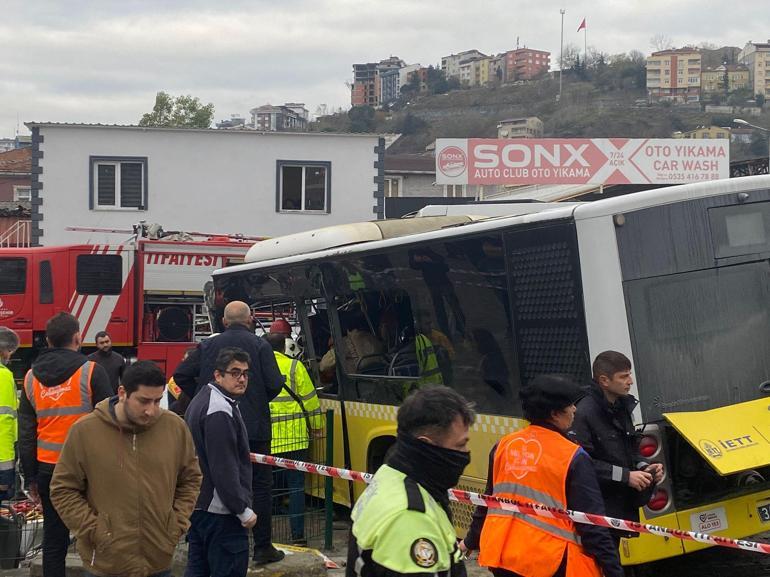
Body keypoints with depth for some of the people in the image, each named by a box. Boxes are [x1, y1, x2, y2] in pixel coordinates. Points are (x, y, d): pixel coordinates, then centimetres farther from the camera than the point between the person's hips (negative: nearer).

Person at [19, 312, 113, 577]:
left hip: (48, 468, 4)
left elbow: (26, 434, 8)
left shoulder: (31, 378, 6)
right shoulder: (91, 372, -8)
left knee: (53, 539, 11)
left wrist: (30, 478, 14)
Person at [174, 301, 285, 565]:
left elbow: (181, 375, 1)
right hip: (253, 426, -3)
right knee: (260, 484, 5)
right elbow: (274, 384, -11)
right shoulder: (260, 346, -6)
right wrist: (259, 401, 8)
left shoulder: (208, 345, 3)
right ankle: (262, 547, 5)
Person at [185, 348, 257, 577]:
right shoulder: (220, 411, -20)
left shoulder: (202, 401, 15)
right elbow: (224, 469, -23)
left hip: (197, 504, 11)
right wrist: (243, 511, -18)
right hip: (220, 511, -11)